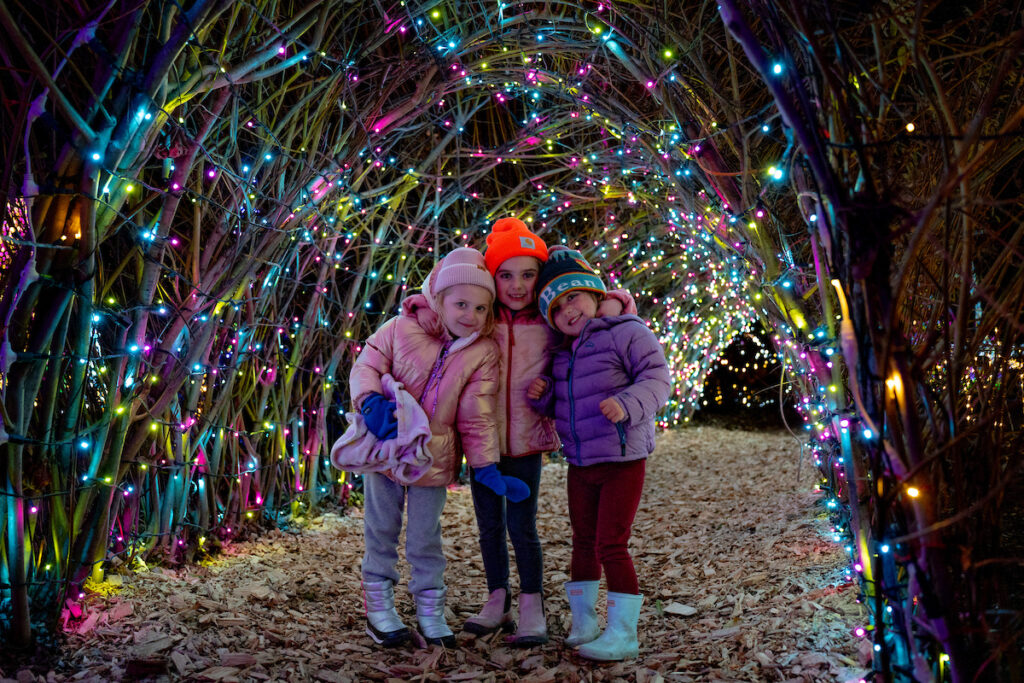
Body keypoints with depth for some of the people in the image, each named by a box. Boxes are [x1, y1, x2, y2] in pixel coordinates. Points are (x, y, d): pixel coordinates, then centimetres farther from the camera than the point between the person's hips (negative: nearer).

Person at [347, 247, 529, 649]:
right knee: (381, 530, 12)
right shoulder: (402, 329, -11)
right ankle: (378, 608, 27)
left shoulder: (483, 353, -8)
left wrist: (485, 467, -11)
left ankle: (430, 610, 25)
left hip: (434, 457, 0)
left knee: (426, 538, 9)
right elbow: (367, 366, -5)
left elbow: (476, 417, -5)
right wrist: (371, 401, -26)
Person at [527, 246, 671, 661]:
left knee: (610, 545, -8)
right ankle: (583, 621, 29)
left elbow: (656, 380, -18)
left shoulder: (627, 333, -10)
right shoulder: (563, 354, 12)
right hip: (580, 465, 7)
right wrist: (541, 396, 1)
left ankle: (622, 634, 2)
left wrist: (626, 404, -34)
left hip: (622, 461, -7)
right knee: (583, 542, 15)